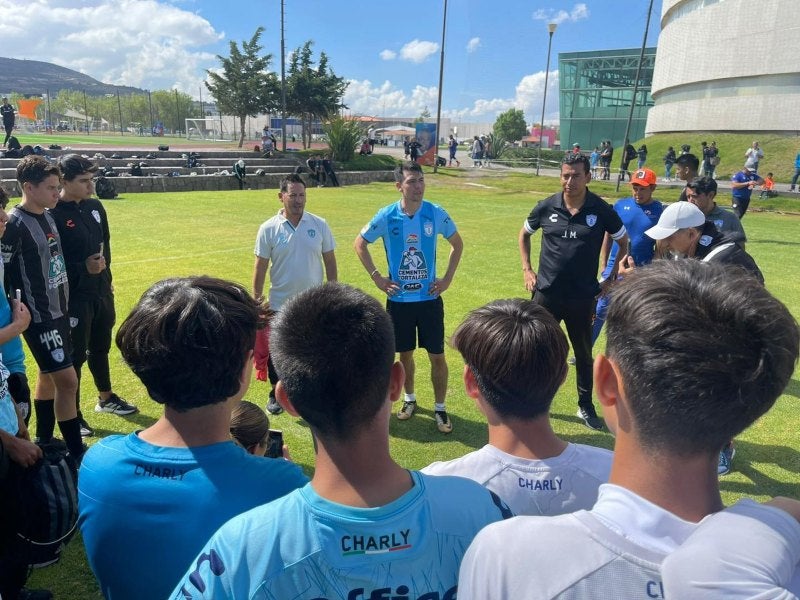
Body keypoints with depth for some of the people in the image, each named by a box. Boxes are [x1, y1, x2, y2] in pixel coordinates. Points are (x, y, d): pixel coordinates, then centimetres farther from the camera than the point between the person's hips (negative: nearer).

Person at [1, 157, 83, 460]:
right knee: (67, 380, -7)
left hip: (58, 311, 9)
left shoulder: (48, 215, 7)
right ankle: (77, 455, 4)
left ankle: (44, 442, 35)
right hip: (39, 317, -9)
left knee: (49, 375, 19)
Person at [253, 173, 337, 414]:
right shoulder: (268, 229, -6)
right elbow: (260, 267, -2)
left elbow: (330, 261, 3)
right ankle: (276, 393, 32)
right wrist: (256, 300, -3)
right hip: (280, 304, -1)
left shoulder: (319, 225, -3)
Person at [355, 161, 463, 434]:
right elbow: (360, 243, 5)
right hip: (399, 299, 0)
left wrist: (447, 278, 2)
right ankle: (409, 399, 35)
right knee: (405, 353, 14)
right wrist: (377, 277, -1)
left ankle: (440, 408, 17)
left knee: (437, 355, 2)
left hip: (429, 298, 0)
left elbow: (457, 244, 9)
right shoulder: (387, 216, -8)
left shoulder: (436, 214, -7)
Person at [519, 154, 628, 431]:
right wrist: (526, 270, 6)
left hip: (582, 297, 0)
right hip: (546, 293, 1)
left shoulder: (601, 210, -7)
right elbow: (524, 234, 13)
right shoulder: (547, 207, -4)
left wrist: (613, 276, 2)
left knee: (583, 353, 15)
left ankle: (586, 406, 32)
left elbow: (624, 242, 7)